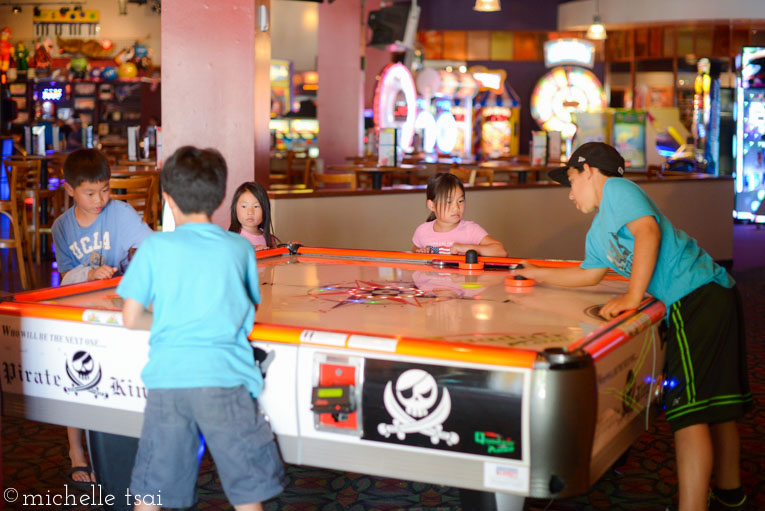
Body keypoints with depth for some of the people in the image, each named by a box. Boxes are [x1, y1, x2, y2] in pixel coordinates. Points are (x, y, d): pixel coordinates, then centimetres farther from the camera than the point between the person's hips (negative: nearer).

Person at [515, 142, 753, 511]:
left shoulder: (616, 188, -2)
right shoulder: (597, 234, 25)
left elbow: (648, 231, -18)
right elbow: (590, 274, 39)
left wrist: (632, 297, -20)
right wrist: (538, 274, 43)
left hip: (697, 295, -10)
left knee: (690, 410, -15)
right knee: (715, 403, 19)